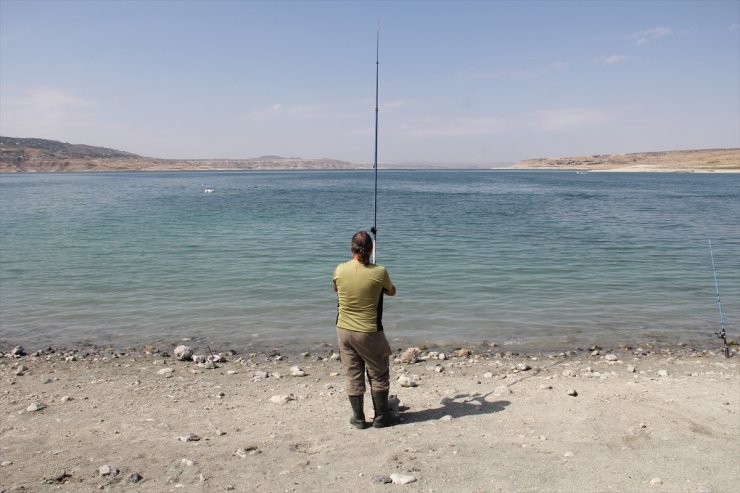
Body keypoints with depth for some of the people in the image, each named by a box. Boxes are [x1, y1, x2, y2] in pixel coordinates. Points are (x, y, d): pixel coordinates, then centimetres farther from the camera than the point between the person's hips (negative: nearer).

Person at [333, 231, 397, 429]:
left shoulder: (340, 270, -7)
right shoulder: (379, 272, -14)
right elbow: (392, 292, 6)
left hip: (344, 330, 3)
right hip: (369, 332, -3)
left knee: (353, 375, 13)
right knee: (378, 375, 14)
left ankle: (358, 418, 21)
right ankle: (381, 417, 22)